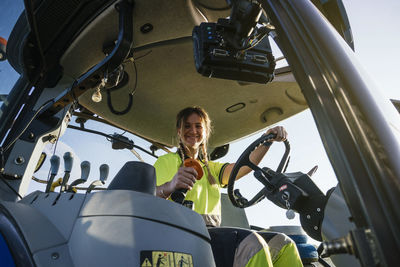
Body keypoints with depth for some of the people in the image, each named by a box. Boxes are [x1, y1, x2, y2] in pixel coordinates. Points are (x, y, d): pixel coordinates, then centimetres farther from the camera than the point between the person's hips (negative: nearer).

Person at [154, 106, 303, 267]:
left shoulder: (211, 168, 24)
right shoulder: (167, 161, 7)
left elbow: (245, 167, 5)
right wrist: (169, 187, -34)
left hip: (213, 233, 6)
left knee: (283, 243, -10)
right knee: (251, 242, -30)